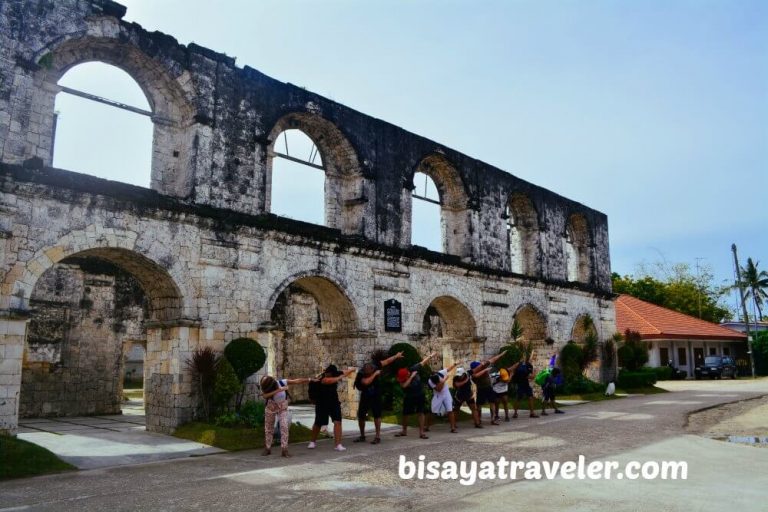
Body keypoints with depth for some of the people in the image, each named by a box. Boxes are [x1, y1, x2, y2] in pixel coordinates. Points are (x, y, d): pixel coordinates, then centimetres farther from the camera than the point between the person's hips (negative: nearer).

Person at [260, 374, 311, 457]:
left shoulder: (283, 382, -23)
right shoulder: (266, 387, -22)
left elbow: (297, 381, -13)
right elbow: (265, 395, -42)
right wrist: (278, 390, -51)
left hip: (283, 407, -1)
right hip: (270, 407, 1)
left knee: (284, 427, -14)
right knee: (268, 428, 9)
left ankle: (284, 450, -13)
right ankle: (267, 448, 25)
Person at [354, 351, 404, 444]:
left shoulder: (374, 366, -19)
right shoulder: (360, 375, -27)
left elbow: (387, 361, -5)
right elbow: (366, 382, -46)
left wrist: (396, 356, 4)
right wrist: (375, 374, -36)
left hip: (376, 395, 0)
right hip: (365, 396, 0)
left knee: (377, 415, -7)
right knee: (361, 416, 3)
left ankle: (378, 437, -4)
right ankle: (362, 436, 19)